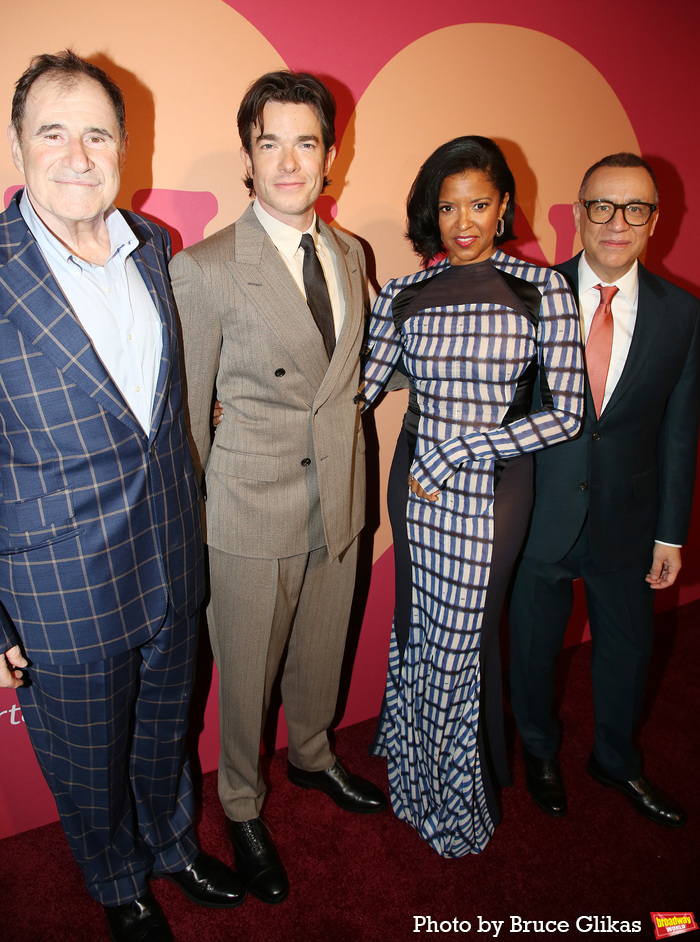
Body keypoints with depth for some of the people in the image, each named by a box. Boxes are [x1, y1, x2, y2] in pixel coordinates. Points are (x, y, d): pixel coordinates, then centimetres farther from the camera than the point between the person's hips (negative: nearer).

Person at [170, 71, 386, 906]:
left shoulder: (350, 255, 5)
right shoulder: (204, 270, -14)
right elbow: (187, 414, -8)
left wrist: (348, 481, 12)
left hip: (339, 501, 5)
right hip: (254, 510, -5)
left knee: (321, 652, 24)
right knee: (246, 673, 14)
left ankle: (312, 756, 53)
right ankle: (242, 807, 42)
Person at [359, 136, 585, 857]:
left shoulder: (542, 289, -6)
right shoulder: (404, 295, 1)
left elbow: (565, 413, -10)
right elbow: (358, 393, 1)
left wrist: (460, 447, -16)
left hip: (495, 487, -2)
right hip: (417, 481, 3)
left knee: (465, 633, 8)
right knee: (420, 626, 16)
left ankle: (464, 797, 37)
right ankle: (418, 769, 45)